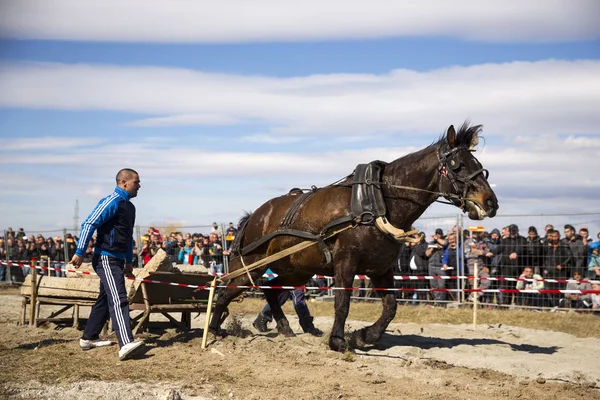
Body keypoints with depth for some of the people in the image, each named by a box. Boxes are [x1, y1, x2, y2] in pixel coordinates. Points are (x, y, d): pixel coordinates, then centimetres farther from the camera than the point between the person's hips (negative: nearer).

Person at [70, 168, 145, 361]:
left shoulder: (129, 206, 17)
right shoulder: (112, 201, -13)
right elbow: (89, 224, -18)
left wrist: (129, 261, 27)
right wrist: (80, 253, -20)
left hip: (117, 260, 10)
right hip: (106, 258, -10)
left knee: (105, 299, 17)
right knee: (118, 300, -20)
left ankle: (89, 338, 29)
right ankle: (126, 345, -30)